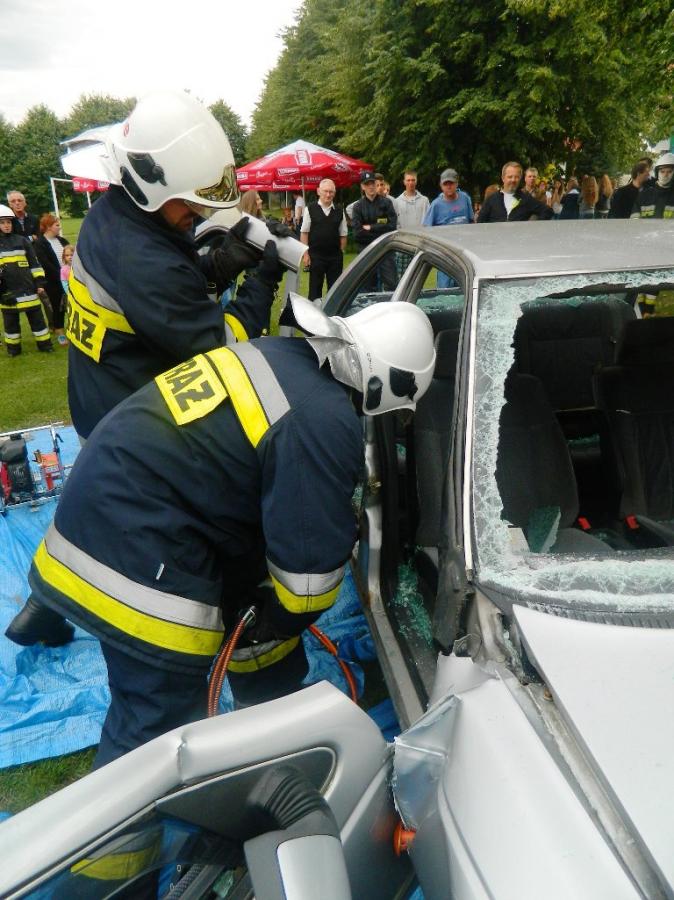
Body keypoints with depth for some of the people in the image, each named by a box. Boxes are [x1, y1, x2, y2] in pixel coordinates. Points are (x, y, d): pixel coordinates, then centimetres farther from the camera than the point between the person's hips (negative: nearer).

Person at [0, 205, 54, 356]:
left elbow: (34, 263, 6)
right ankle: (13, 347, 22)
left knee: (37, 318, 6)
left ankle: (45, 344, 16)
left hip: (27, 288, 0)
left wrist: (39, 283, 1)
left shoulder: (22, 241, 5)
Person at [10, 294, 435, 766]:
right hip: (135, 562, -10)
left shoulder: (279, 355, 6)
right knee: (158, 719, 5)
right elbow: (312, 555, -16)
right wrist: (285, 622, 3)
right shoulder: (324, 424, -21)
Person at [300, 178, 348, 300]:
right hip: (315, 256, -2)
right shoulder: (310, 209, -1)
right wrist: (306, 254, -5)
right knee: (315, 288, 4)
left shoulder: (339, 211, 6)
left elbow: (343, 234, 9)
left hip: (335, 256, 2)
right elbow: (304, 233, 0)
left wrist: (341, 253, 2)